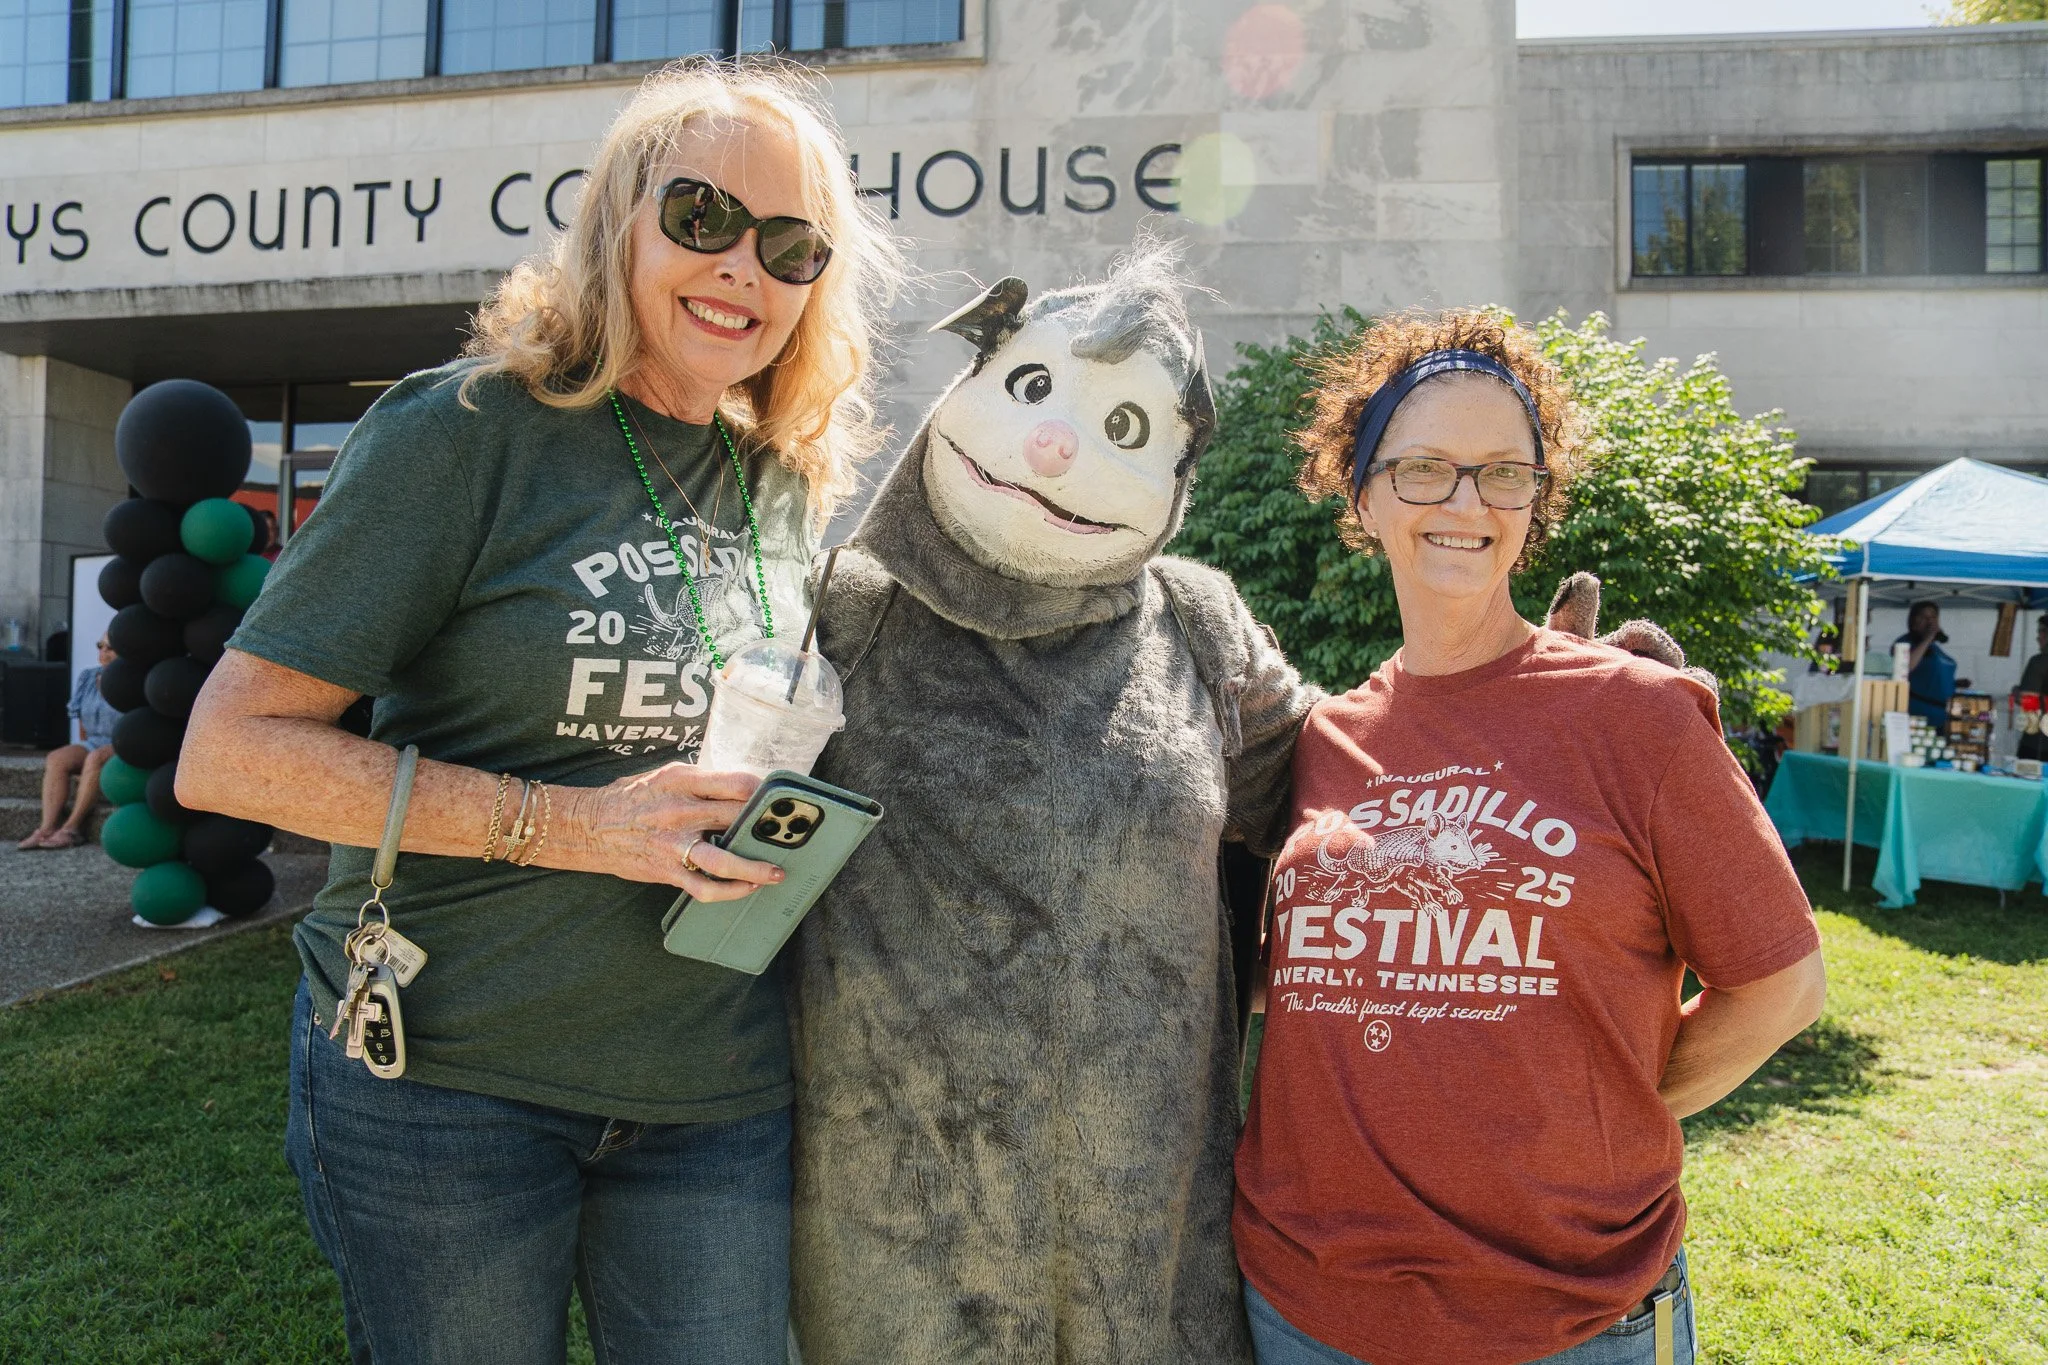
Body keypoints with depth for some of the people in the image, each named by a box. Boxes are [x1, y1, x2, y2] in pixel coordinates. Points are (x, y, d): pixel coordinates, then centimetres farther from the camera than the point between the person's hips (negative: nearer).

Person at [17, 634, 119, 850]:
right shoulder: (87, 679, 12)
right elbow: (83, 727, 16)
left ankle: (71, 827, -33)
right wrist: (82, 759, 7)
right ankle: (47, 828, -31)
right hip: (94, 745, 6)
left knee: (96, 758, -35)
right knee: (56, 759, -21)